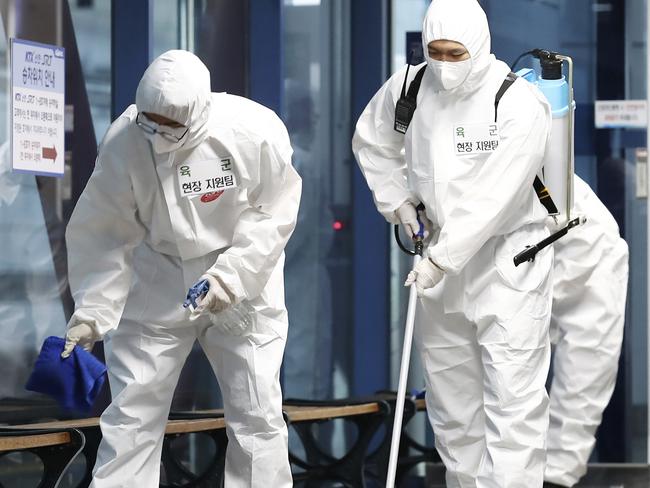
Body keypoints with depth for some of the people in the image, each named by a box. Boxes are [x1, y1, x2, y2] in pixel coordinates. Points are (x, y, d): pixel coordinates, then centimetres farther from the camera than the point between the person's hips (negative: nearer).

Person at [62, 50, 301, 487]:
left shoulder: (256, 132, -23)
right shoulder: (125, 142, -19)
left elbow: (273, 216, -12)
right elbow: (105, 234, -12)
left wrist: (230, 278, -22)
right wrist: (92, 313, -16)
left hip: (244, 283, -1)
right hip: (158, 284, 1)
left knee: (257, 413, 2)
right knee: (133, 411, 0)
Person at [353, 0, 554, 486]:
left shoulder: (521, 104, -19)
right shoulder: (408, 88, -2)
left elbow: (494, 197, -24)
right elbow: (371, 140, 19)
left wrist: (441, 258, -24)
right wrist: (396, 199, 8)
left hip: (508, 259, -6)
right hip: (443, 253, 6)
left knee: (513, 399, -12)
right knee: (451, 398, 13)